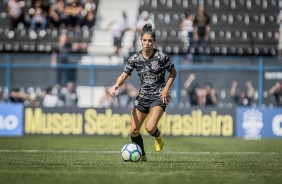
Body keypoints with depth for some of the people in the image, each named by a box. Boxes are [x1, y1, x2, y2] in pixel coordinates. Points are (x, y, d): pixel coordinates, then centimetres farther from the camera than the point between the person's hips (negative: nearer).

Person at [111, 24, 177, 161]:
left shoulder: (161, 57, -10)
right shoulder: (135, 58, -2)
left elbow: (173, 73, 4)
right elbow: (124, 75, -6)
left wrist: (166, 89, -7)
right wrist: (117, 85, -28)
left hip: (159, 97, -4)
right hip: (143, 96, 4)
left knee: (150, 128, -23)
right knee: (134, 130, -1)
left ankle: (158, 135, 15)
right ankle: (142, 155, 23)